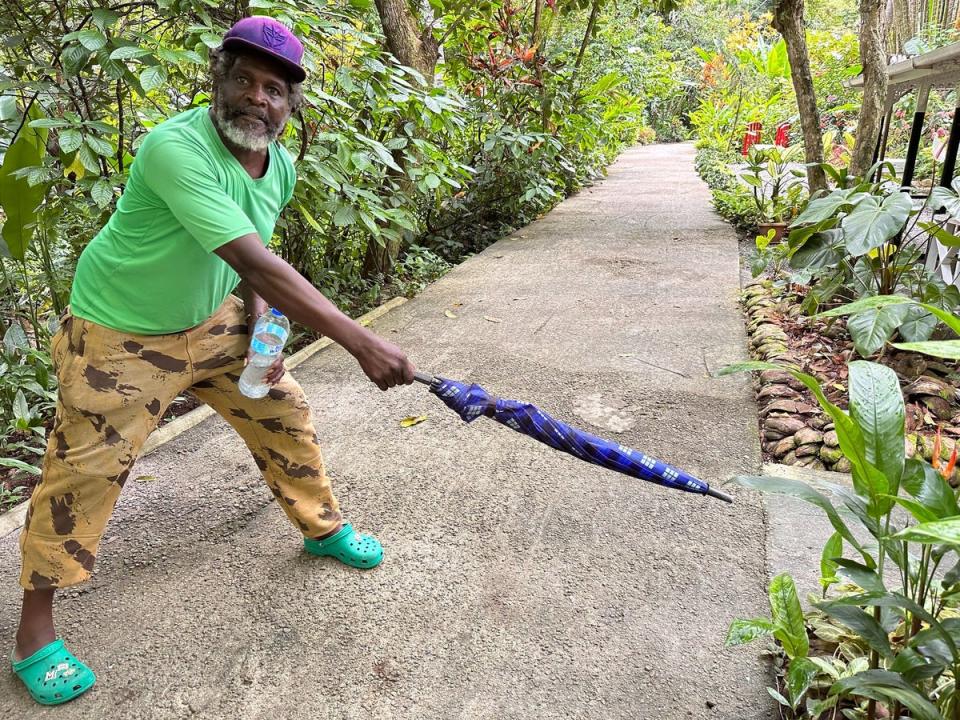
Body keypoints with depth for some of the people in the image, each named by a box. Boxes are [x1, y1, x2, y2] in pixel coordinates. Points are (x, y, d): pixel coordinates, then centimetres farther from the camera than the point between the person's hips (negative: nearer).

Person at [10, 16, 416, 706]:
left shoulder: (281, 165, -7)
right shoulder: (175, 147, -33)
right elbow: (255, 263, -43)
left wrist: (260, 324, -12)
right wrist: (361, 342, -46)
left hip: (212, 322, 7)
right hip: (119, 337, -6)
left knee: (283, 410, 10)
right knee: (86, 468, 0)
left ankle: (323, 526, 33)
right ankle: (35, 630, 20)